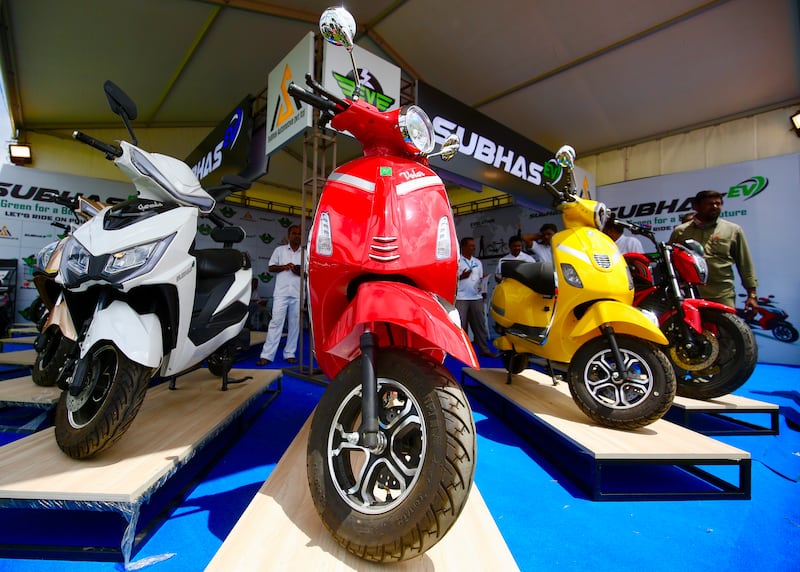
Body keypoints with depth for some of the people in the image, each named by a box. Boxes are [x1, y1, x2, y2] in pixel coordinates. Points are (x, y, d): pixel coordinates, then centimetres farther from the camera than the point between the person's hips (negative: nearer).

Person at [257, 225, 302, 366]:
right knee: (276, 322, -6)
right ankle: (267, 355, -2)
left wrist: (301, 272, -9)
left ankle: (290, 354, 13)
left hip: (298, 294, 2)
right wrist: (284, 266, -9)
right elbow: (271, 268, 8)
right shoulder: (279, 250, 10)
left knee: (294, 324, 4)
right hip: (281, 293, -2)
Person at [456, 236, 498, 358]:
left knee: (480, 324, 9)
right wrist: (461, 276, -22)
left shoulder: (478, 262, 16)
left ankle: (485, 349, 16)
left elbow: (481, 279, 21)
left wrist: (483, 292, 8)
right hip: (461, 298, -5)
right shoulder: (456, 261, -3)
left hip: (476, 298, 5)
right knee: (461, 325, -2)